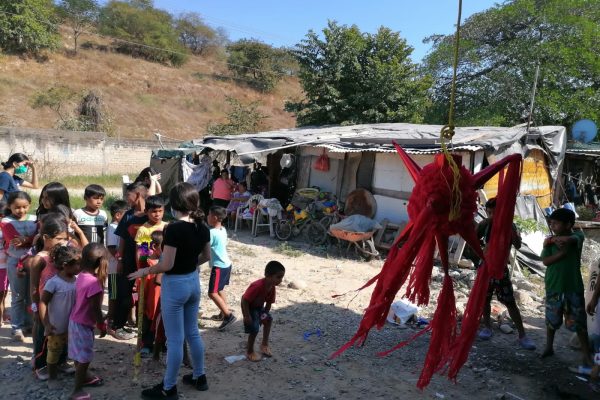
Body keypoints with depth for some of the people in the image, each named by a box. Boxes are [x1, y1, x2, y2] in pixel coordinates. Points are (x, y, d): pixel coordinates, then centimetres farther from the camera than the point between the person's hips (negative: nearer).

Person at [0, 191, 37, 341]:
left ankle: (30, 323, 24)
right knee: (18, 296, 3)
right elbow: (14, 241, -18)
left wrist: (24, 240, -21)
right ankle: (17, 327, 12)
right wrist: (31, 240, -19)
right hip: (15, 262, -3)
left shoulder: (34, 219, 4)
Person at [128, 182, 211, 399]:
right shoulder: (202, 227, -1)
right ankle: (199, 377, 34)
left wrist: (145, 271, -5)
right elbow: (206, 257, 11)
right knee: (193, 332, 21)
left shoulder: (173, 228, -22)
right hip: (193, 282, 7)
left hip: (174, 285, -7)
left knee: (175, 339, 5)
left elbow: (166, 265, -21)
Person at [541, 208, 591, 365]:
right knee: (552, 320, 14)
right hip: (553, 287, 2)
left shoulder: (577, 235, -7)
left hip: (573, 287, -2)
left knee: (579, 322, 4)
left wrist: (553, 239, -15)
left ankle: (587, 356, 15)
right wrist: (562, 252, -21)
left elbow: (569, 240, -30)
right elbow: (546, 261, -10)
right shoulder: (550, 241, -2)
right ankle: (549, 347, 31)